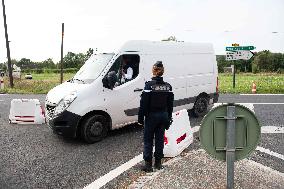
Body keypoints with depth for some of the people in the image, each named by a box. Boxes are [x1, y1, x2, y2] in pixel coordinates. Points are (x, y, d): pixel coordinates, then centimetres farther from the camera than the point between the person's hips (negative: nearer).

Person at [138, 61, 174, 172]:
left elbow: (144, 103, -15)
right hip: (163, 116, 5)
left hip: (151, 116, -5)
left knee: (148, 140, 7)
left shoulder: (149, 85, -15)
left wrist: (140, 118, -7)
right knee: (160, 139, 15)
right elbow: (170, 104, 7)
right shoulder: (167, 86, 1)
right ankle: (158, 163, 24)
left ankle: (148, 164, 8)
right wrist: (168, 117, 16)